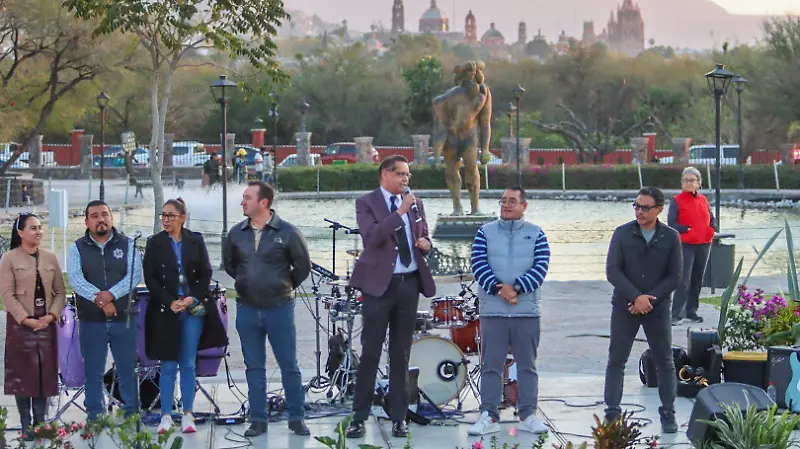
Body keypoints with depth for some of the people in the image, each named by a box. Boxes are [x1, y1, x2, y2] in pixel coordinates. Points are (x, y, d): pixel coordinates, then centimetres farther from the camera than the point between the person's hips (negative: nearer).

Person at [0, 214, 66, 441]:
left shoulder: (50, 258, 9)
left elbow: (59, 292, 7)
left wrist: (52, 315, -9)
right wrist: (27, 320, -17)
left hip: (47, 324, 4)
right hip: (21, 325, -4)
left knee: (45, 374, 5)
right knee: (23, 374, -1)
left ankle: (40, 422, 11)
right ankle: (26, 426, 3)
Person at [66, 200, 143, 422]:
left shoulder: (127, 245, 6)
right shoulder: (78, 248, 6)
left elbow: (135, 274, -6)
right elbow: (75, 279, -8)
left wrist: (111, 294, -20)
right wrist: (100, 300, -21)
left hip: (123, 318, 0)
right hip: (91, 321, 0)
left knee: (128, 369, 3)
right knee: (93, 372, 4)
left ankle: (132, 416, 12)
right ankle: (95, 419, 11)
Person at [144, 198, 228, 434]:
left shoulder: (196, 240, 5)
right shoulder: (154, 243, 3)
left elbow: (206, 273, 4)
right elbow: (150, 277, -1)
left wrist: (193, 298, -9)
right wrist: (170, 302, -11)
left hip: (194, 308, 1)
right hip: (166, 310, -1)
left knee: (188, 364, 3)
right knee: (168, 366, 0)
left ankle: (188, 415, 7)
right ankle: (166, 416, 3)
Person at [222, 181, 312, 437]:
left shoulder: (286, 232, -8)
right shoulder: (236, 234, 2)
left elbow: (303, 266, 1)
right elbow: (229, 264, 18)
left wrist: (285, 287, 7)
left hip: (279, 308, -3)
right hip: (247, 309, 3)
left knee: (289, 366, 2)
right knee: (254, 367, 8)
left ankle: (296, 418, 12)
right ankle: (258, 420, 15)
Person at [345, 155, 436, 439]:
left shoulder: (415, 204, 13)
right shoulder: (366, 203, -3)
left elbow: (423, 239, 20)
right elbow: (372, 236, -18)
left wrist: (425, 244, -4)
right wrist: (400, 212, -21)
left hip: (409, 284, 5)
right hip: (380, 285, -4)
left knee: (401, 354, 8)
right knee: (370, 353, -4)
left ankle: (399, 418, 12)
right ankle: (359, 417, 2)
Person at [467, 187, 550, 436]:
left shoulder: (536, 234, 6)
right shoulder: (486, 232, 6)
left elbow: (541, 266, -5)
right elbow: (478, 264, -4)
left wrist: (516, 288, -17)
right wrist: (499, 290, -16)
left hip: (527, 311, 0)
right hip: (492, 310, 0)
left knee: (527, 366, 6)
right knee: (491, 366, 1)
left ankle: (528, 415, 12)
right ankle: (489, 417, 5)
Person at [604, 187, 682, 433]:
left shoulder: (670, 237, -2)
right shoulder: (622, 234, -2)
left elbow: (674, 277, -2)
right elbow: (612, 271, -7)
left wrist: (649, 300, -13)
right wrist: (636, 297, -17)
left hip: (658, 309, 0)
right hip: (624, 307, 0)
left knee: (665, 362, 5)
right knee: (616, 360, 0)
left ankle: (668, 414, 14)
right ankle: (612, 413, 4)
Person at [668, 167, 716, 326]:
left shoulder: (703, 200, 13)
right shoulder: (677, 201, -3)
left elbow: (712, 219, 22)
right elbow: (671, 223, -9)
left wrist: (711, 230, 4)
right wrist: (687, 230, -15)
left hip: (703, 245, 6)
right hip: (685, 245, -6)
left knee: (697, 280, 10)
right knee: (684, 280, -12)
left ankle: (691, 311, 19)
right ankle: (677, 314, -13)